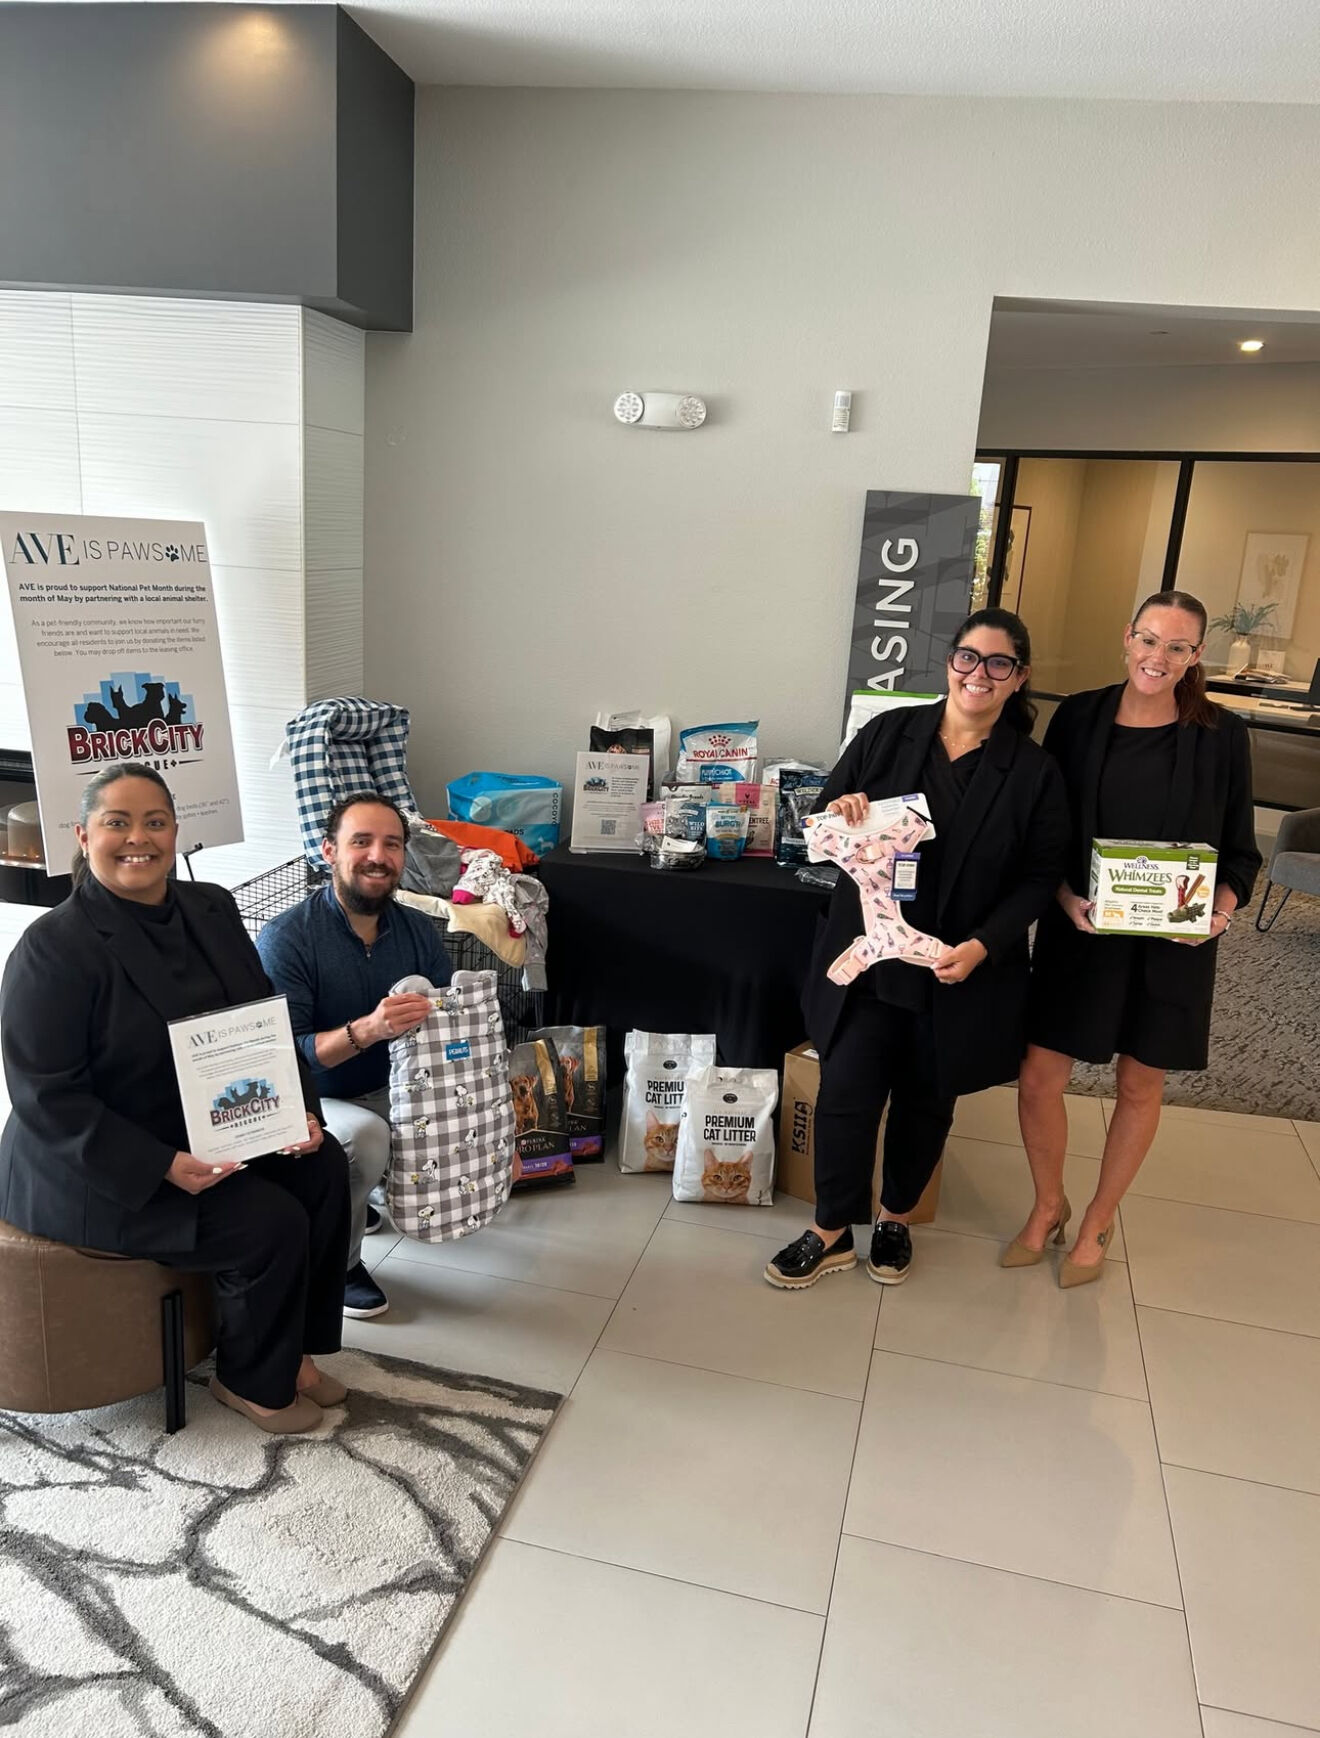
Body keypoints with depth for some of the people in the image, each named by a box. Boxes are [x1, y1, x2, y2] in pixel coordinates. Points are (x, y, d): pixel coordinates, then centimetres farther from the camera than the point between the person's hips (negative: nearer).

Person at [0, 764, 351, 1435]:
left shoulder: (211, 908, 2)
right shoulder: (54, 947, -19)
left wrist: (300, 1111, -10)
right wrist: (164, 1168, -26)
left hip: (207, 1131, 7)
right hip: (92, 1170, -7)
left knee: (323, 1166, -9)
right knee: (270, 1223, -19)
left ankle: (293, 1349, 9)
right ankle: (250, 1381, 9)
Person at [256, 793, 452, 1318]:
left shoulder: (418, 931, -1)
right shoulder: (286, 938, -18)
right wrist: (365, 1031, -40)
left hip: (389, 1090, 6)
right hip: (310, 1101, -6)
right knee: (367, 1136, -35)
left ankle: (368, 1194, 10)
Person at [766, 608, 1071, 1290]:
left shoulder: (1034, 771, -4)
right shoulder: (888, 733, -1)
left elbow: (1038, 878, -3)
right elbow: (823, 818, 6)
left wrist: (983, 946, -17)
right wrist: (838, 812, -19)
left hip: (964, 975, 0)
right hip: (867, 956, 1)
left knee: (926, 1099, 16)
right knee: (846, 1092, 2)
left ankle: (896, 1218, 39)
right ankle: (831, 1231, 22)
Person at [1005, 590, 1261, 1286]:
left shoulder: (1221, 736, -5)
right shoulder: (1078, 717, -3)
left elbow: (1240, 850, 2)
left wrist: (1221, 907, -17)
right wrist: (1064, 896, -15)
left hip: (1173, 944, 0)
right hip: (1077, 933, 1)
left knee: (1140, 1086, 12)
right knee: (1038, 1079, 2)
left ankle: (1097, 1224, 35)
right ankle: (1048, 1207, 31)